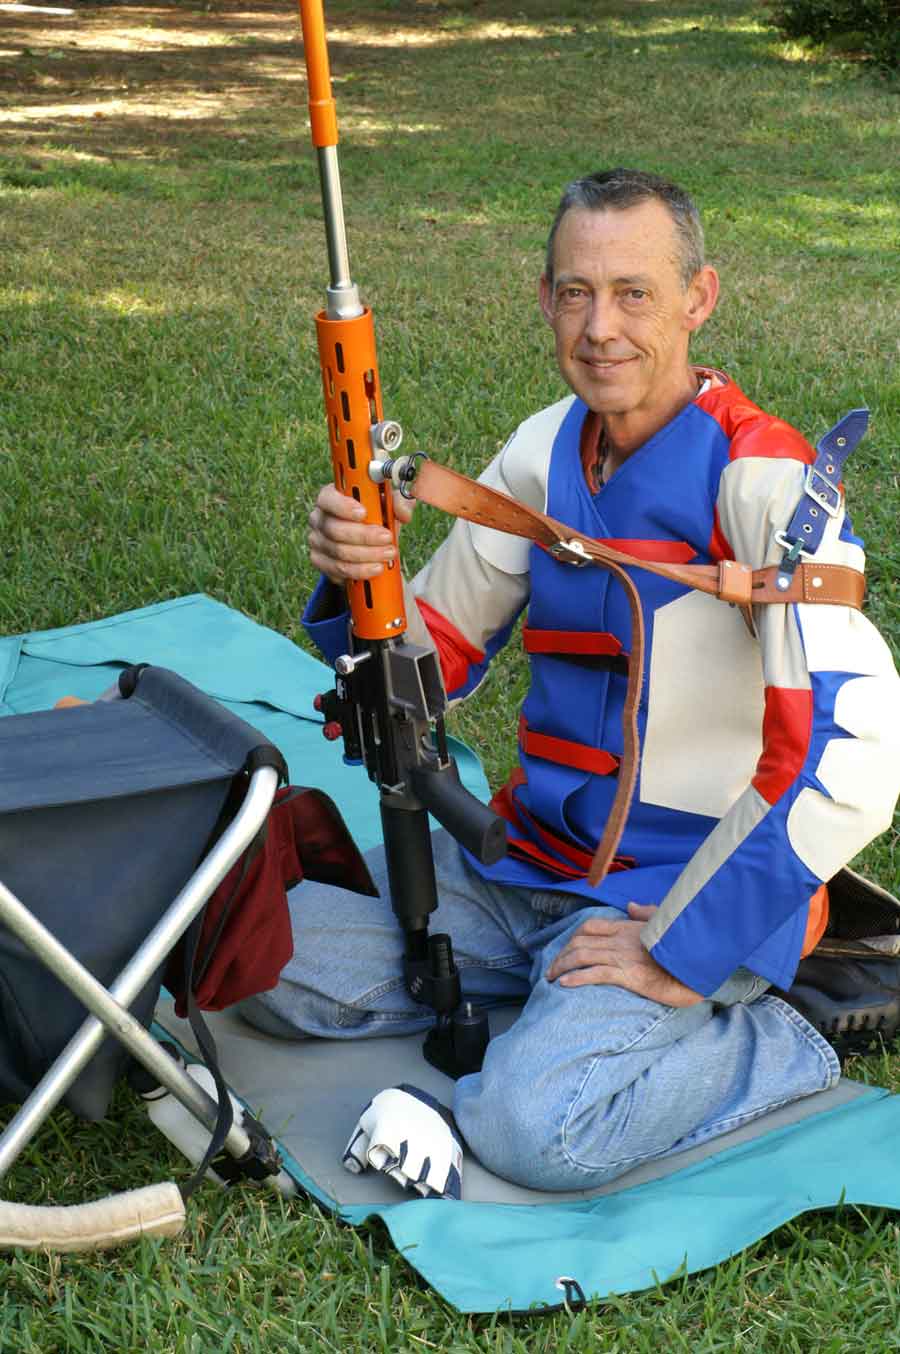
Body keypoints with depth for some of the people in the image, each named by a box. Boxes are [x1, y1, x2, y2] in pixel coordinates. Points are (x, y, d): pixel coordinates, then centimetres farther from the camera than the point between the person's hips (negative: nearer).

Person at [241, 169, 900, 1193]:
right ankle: (550, 990, 9)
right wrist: (354, 578, -15)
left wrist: (680, 951, -22)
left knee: (534, 1127, -29)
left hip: (698, 888, -7)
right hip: (525, 858, 7)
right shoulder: (546, 449, 4)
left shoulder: (762, 478, -18)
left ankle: (779, 1045, -4)